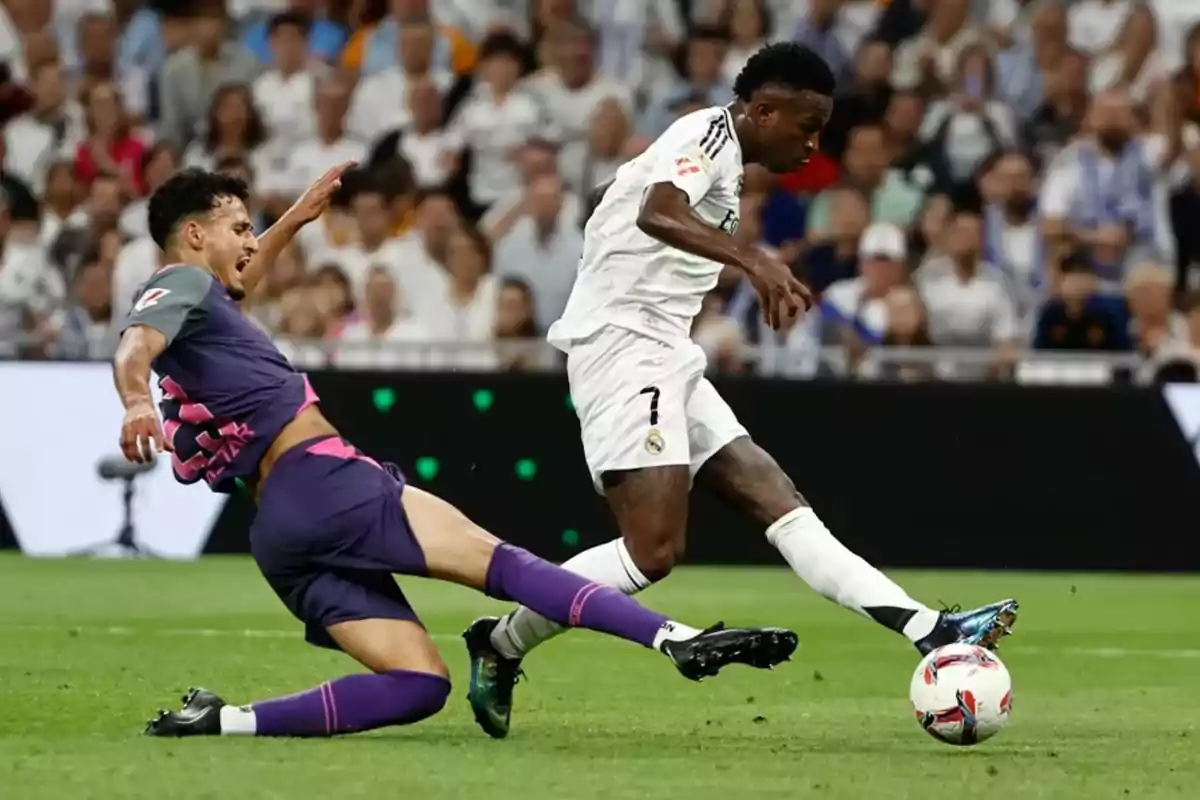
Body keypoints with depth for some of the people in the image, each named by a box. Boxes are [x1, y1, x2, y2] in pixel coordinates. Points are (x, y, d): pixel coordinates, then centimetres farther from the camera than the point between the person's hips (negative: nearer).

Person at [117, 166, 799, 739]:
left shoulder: (202, 300, 27)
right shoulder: (180, 286, 0)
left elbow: (238, 281, 52)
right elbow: (133, 348, -22)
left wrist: (295, 218, 59)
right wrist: (137, 401, -43)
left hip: (283, 532, 10)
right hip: (319, 481, -10)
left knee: (418, 684, -1)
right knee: (500, 562, -19)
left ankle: (219, 721, -10)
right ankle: (681, 640, -33)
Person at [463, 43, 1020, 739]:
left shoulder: (721, 159, 19)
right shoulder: (711, 133, -10)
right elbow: (657, 213, -31)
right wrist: (752, 258, -45)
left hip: (664, 357, 11)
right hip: (624, 345, -11)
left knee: (779, 501, 0)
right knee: (654, 551, -17)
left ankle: (928, 630, -8)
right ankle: (501, 647, -3)